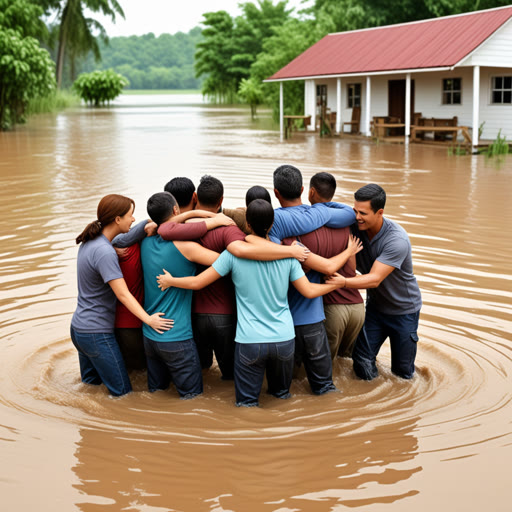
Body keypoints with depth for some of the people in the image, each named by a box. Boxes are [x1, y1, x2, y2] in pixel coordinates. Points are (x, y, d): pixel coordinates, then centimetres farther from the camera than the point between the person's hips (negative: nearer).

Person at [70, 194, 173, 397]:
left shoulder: (89, 242, 4)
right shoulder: (105, 252, -23)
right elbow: (123, 294, -28)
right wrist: (147, 319, -31)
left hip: (79, 327, 9)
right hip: (97, 333, -9)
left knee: (91, 384, 23)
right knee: (122, 392, 1)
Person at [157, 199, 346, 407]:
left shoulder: (234, 253, -8)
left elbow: (197, 283, -4)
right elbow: (309, 291, 0)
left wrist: (170, 281, 15)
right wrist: (337, 283, 18)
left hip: (250, 342, -2)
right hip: (284, 340, 3)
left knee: (247, 402, 11)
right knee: (282, 394, 25)